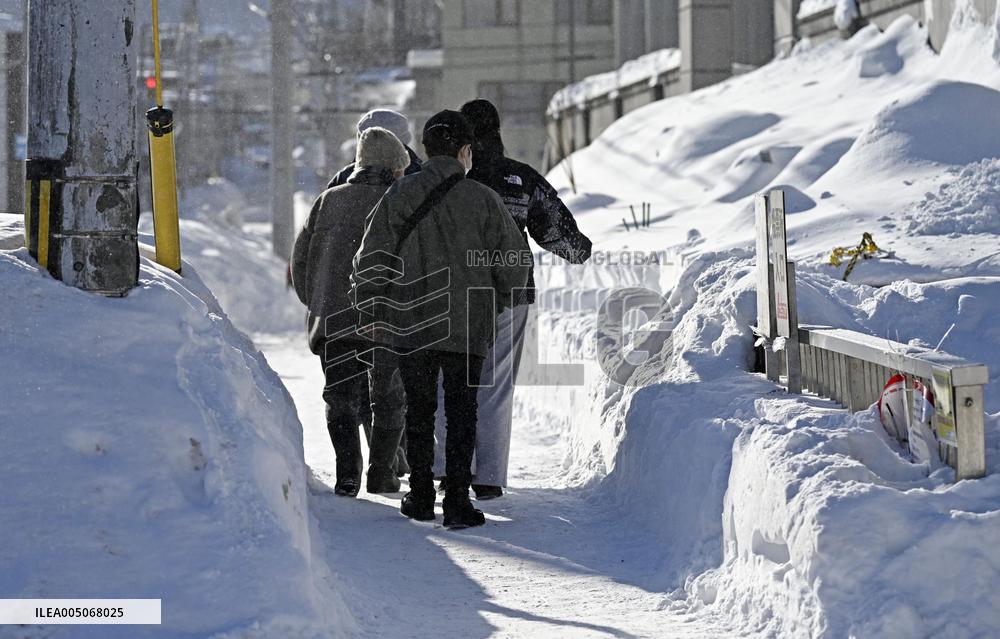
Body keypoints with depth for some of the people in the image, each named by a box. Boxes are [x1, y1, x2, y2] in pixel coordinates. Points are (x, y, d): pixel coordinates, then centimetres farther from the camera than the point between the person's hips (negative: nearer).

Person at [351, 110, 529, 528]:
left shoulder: (399, 196, -3)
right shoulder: (482, 200, -6)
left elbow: (371, 260, -2)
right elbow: (515, 262, -1)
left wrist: (373, 313, 10)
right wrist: (496, 301, 17)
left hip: (410, 322, 2)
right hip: (468, 325, -1)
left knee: (419, 409, 14)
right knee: (461, 411, 6)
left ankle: (421, 497, 18)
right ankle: (457, 501, 1)